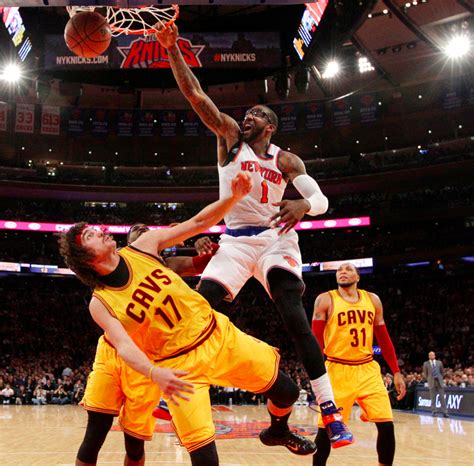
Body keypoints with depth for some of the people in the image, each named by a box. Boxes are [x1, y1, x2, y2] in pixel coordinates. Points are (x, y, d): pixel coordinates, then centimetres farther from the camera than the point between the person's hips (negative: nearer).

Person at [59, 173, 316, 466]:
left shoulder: (144, 245, -3)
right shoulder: (100, 304, -10)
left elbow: (198, 223, -3)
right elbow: (124, 346, -24)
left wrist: (234, 197, -17)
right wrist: (154, 373, -43)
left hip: (219, 336, 4)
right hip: (178, 364, -3)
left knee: (286, 392, 9)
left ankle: (278, 431, 42)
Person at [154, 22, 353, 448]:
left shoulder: (285, 160, 3)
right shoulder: (230, 136, 6)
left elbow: (321, 200, -6)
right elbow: (195, 94, -3)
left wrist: (303, 205, -31)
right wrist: (172, 49, -14)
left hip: (274, 239, -2)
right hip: (235, 240, 3)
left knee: (294, 316, -18)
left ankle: (330, 412, -16)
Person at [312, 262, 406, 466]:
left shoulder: (372, 300, 9)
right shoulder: (325, 300, -3)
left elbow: (383, 338, 13)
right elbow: (316, 339, -6)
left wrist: (396, 372, 9)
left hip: (368, 370, 4)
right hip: (338, 371, -3)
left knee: (386, 425, -2)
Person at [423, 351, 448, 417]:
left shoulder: (439, 362, 10)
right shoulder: (426, 364, 5)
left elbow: (442, 371, 19)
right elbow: (425, 374, 9)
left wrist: (440, 378, 14)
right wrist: (429, 380, 5)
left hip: (439, 382, 1)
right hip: (432, 382, -1)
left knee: (442, 398, -1)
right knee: (433, 398, 1)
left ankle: (445, 412, 0)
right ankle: (433, 412, 8)